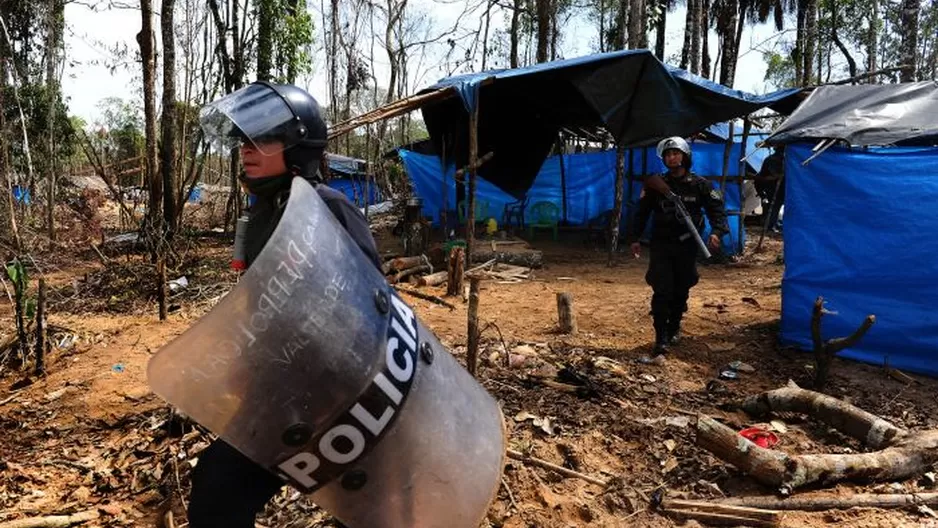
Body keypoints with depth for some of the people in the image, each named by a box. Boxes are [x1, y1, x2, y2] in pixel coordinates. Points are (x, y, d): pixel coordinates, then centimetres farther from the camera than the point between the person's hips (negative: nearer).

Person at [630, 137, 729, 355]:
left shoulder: (699, 185, 0)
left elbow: (717, 209, -1)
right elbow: (642, 212, 9)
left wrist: (717, 231, -19)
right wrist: (635, 238, 5)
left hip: (687, 246, 1)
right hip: (661, 245, -1)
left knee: (681, 291, 10)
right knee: (662, 291, -10)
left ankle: (674, 328, 30)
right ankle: (661, 337, -6)